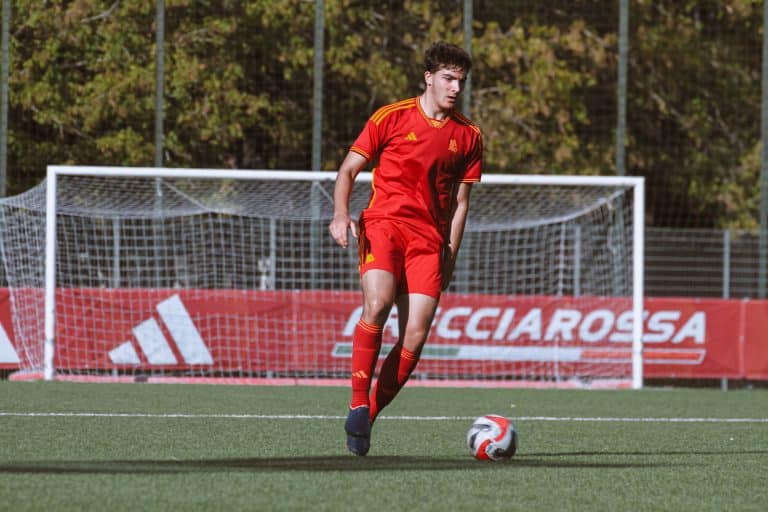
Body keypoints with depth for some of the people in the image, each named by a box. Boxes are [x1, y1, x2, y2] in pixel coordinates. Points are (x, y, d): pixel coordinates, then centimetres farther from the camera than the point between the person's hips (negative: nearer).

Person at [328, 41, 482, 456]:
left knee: (415, 336, -10)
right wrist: (341, 214, -12)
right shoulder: (391, 117, 3)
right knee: (377, 304, -29)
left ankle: (366, 419, 1)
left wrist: (450, 257, 10)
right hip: (384, 221, -3)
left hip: (429, 238, 3)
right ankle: (358, 404, -21)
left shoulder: (468, 137, 12)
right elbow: (348, 170, 6)